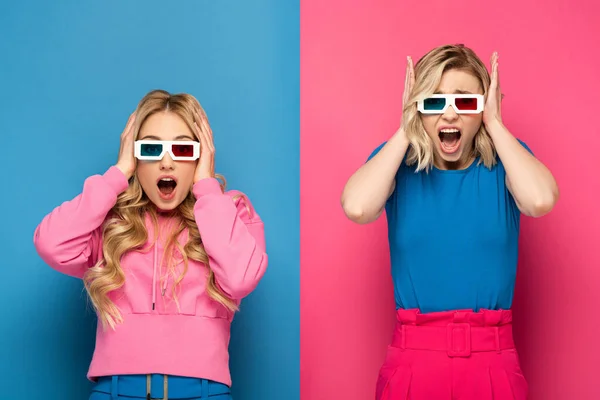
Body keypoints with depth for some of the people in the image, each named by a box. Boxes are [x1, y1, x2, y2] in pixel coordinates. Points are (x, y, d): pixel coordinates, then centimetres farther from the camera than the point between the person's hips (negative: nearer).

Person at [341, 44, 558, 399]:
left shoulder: (504, 160, 1)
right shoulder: (396, 161, 0)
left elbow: (541, 200, -22)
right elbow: (357, 208, -21)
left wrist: (495, 124, -11)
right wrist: (405, 130, -10)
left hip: (492, 360, 1)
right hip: (413, 358, 0)